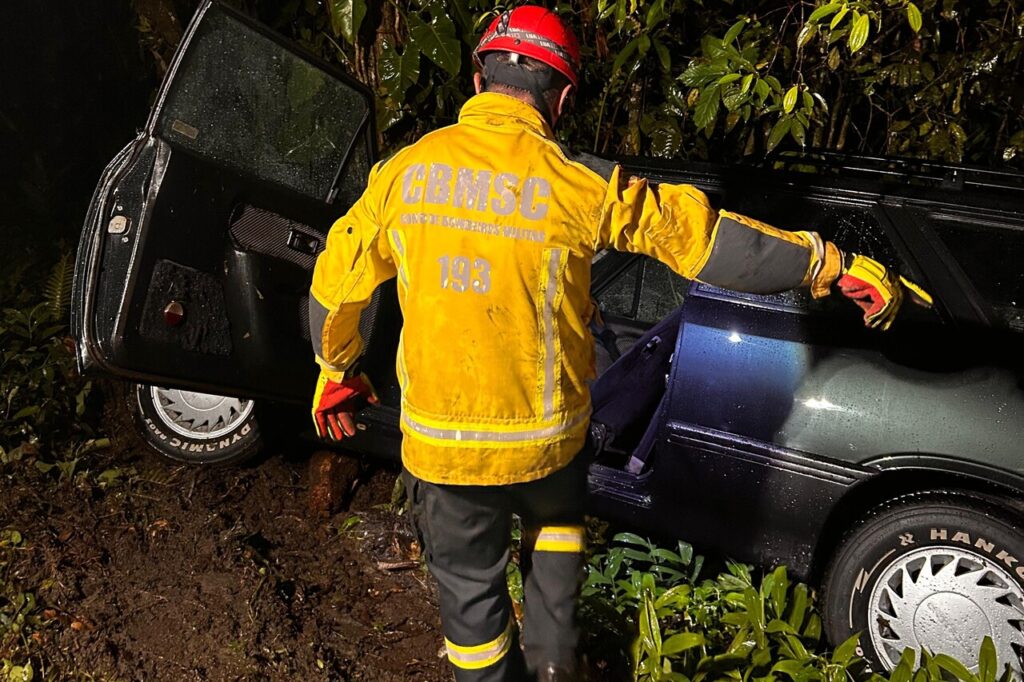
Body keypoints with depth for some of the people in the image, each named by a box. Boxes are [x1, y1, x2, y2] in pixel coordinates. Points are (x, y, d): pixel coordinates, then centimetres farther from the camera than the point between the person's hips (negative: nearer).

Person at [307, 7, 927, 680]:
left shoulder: (402, 170, -5)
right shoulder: (577, 181, -14)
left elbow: (336, 287, 4)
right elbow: (698, 233, -11)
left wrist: (337, 372, 22)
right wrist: (837, 266, -2)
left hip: (439, 439, 1)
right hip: (545, 434, 0)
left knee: (469, 578, 22)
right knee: (555, 520, 33)